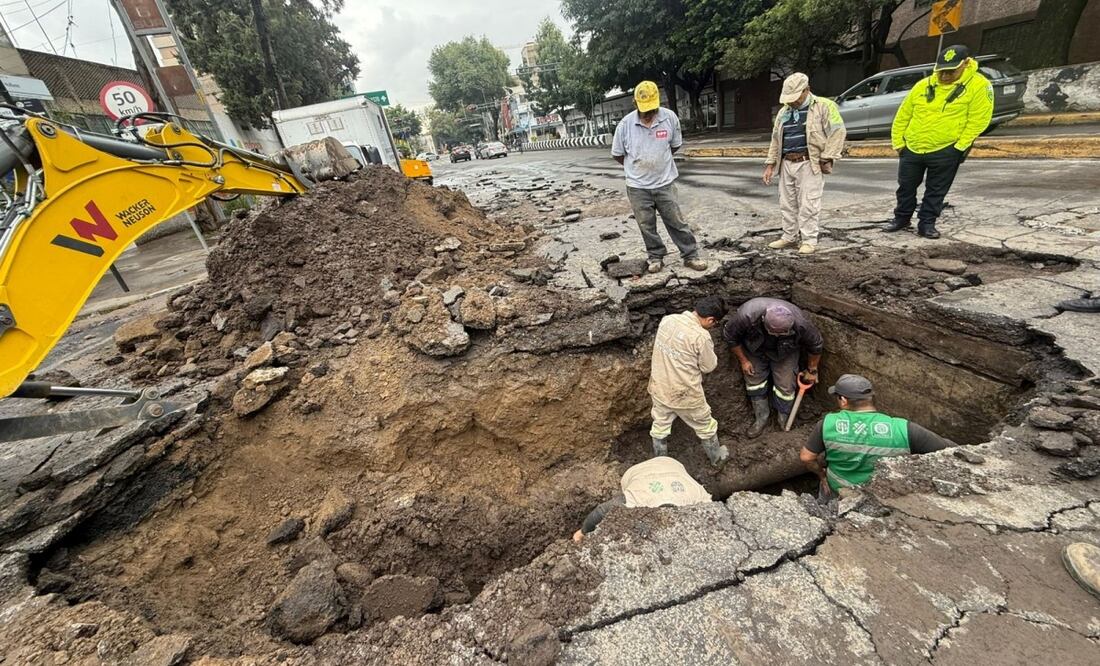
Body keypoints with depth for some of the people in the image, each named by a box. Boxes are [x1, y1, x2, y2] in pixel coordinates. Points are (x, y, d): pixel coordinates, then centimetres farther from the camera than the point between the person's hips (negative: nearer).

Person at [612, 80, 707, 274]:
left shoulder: (670, 118, -7)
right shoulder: (625, 124, -10)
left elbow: (675, 145, 9)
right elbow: (617, 154, 3)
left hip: (665, 183, 0)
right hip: (638, 187, 0)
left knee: (677, 222, 7)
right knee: (647, 226, 10)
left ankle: (691, 256, 18)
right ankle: (656, 257, 27)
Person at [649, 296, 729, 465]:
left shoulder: (667, 320, -8)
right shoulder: (701, 336, -25)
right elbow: (709, 366, -10)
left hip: (659, 388, 5)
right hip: (685, 394, -5)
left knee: (660, 427, 23)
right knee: (705, 426, 23)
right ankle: (716, 457, 47)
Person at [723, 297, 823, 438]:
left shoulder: (800, 323, -38)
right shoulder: (747, 316, -42)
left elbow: (816, 345, -14)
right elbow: (730, 336, -19)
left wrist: (812, 370, -1)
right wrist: (743, 360, -11)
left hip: (785, 352, 0)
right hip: (754, 348, 0)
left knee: (785, 386, -3)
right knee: (754, 381, 1)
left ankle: (785, 422, 20)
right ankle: (761, 417, 22)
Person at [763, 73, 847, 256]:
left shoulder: (824, 106, -1)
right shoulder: (783, 112, 17)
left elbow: (837, 131, -7)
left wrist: (826, 159, -13)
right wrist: (770, 164, 13)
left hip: (809, 164, -6)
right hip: (786, 164, 6)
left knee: (808, 204, -6)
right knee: (787, 203, 9)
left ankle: (809, 240, 1)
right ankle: (789, 237, 20)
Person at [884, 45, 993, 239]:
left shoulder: (978, 85, -5)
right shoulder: (923, 85, 5)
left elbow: (978, 120, -7)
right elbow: (903, 116, 10)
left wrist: (959, 146, -12)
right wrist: (898, 142, 5)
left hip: (945, 151, -3)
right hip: (912, 148, 3)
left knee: (935, 191, 4)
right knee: (906, 186, 11)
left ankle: (927, 223, 14)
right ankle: (902, 218, 27)